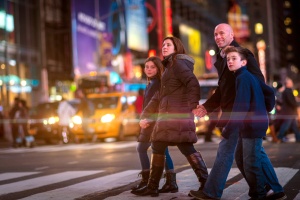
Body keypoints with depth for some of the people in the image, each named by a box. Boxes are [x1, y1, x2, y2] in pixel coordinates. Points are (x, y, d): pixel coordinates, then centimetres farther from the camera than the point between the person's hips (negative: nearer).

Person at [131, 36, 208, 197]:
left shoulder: (178, 63, -4)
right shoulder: (169, 67, 25)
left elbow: (193, 83, -20)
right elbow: (159, 95, 25)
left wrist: (194, 105, -32)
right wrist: (146, 115, 21)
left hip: (177, 114, -10)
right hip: (168, 115, 10)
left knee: (186, 148, -11)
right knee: (157, 147, 10)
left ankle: (206, 184, -6)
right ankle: (152, 186, 15)